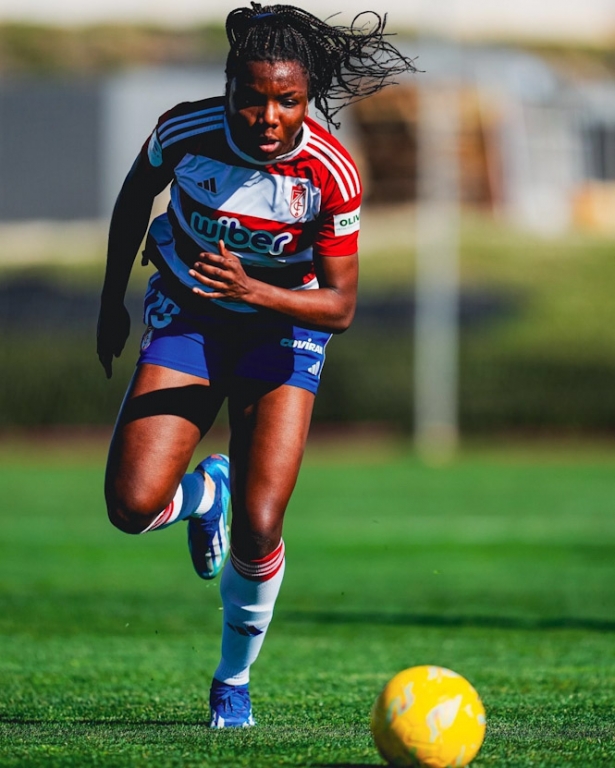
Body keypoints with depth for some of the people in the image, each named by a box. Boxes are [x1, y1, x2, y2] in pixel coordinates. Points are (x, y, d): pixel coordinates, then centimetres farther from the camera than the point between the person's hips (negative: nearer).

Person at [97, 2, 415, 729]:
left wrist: (253, 291, -39)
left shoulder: (331, 173, -26)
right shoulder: (185, 130, -22)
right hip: (185, 314, 1)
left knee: (257, 531, -14)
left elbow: (341, 305, -22)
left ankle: (235, 679, 15)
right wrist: (112, 300, 9)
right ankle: (205, 494, 22)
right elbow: (135, 196, 1)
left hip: (283, 323, -1)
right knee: (133, 505, -17)